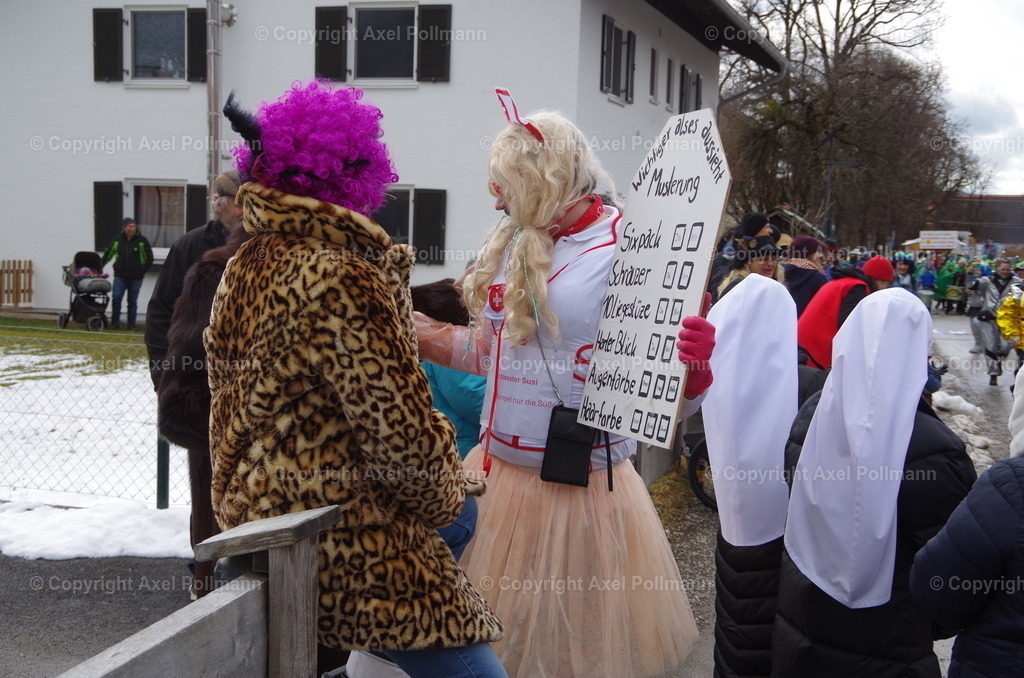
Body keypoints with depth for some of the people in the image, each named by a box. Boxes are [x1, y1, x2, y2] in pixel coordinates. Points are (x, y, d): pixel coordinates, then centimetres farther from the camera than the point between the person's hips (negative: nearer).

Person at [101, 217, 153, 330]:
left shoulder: (142, 240, 0)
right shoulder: (118, 239, 5)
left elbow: (149, 258, 6)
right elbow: (108, 254, 16)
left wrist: (143, 270, -1)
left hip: (136, 278, -1)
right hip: (120, 276, 1)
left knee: (133, 302, 6)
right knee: (116, 298, -11)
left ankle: (131, 324, 14)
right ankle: (115, 322, 2)